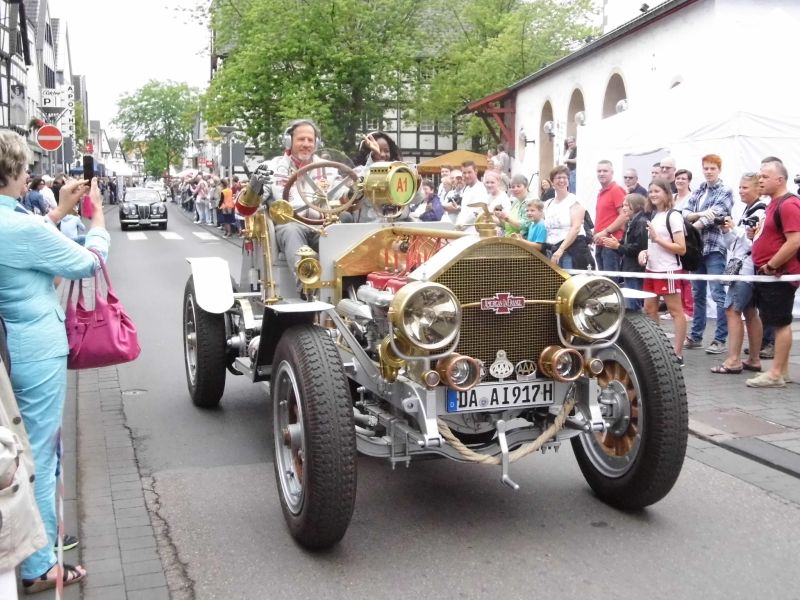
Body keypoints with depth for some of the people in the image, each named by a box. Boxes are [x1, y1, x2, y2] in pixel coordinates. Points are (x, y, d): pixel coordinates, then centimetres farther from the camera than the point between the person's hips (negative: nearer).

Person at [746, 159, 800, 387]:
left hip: (779, 275, -10)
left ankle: (776, 374, 1)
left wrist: (771, 266, -18)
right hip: (768, 273, 10)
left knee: (781, 323, -4)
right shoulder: (775, 204, 14)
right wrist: (757, 233, 10)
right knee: (778, 323, 13)